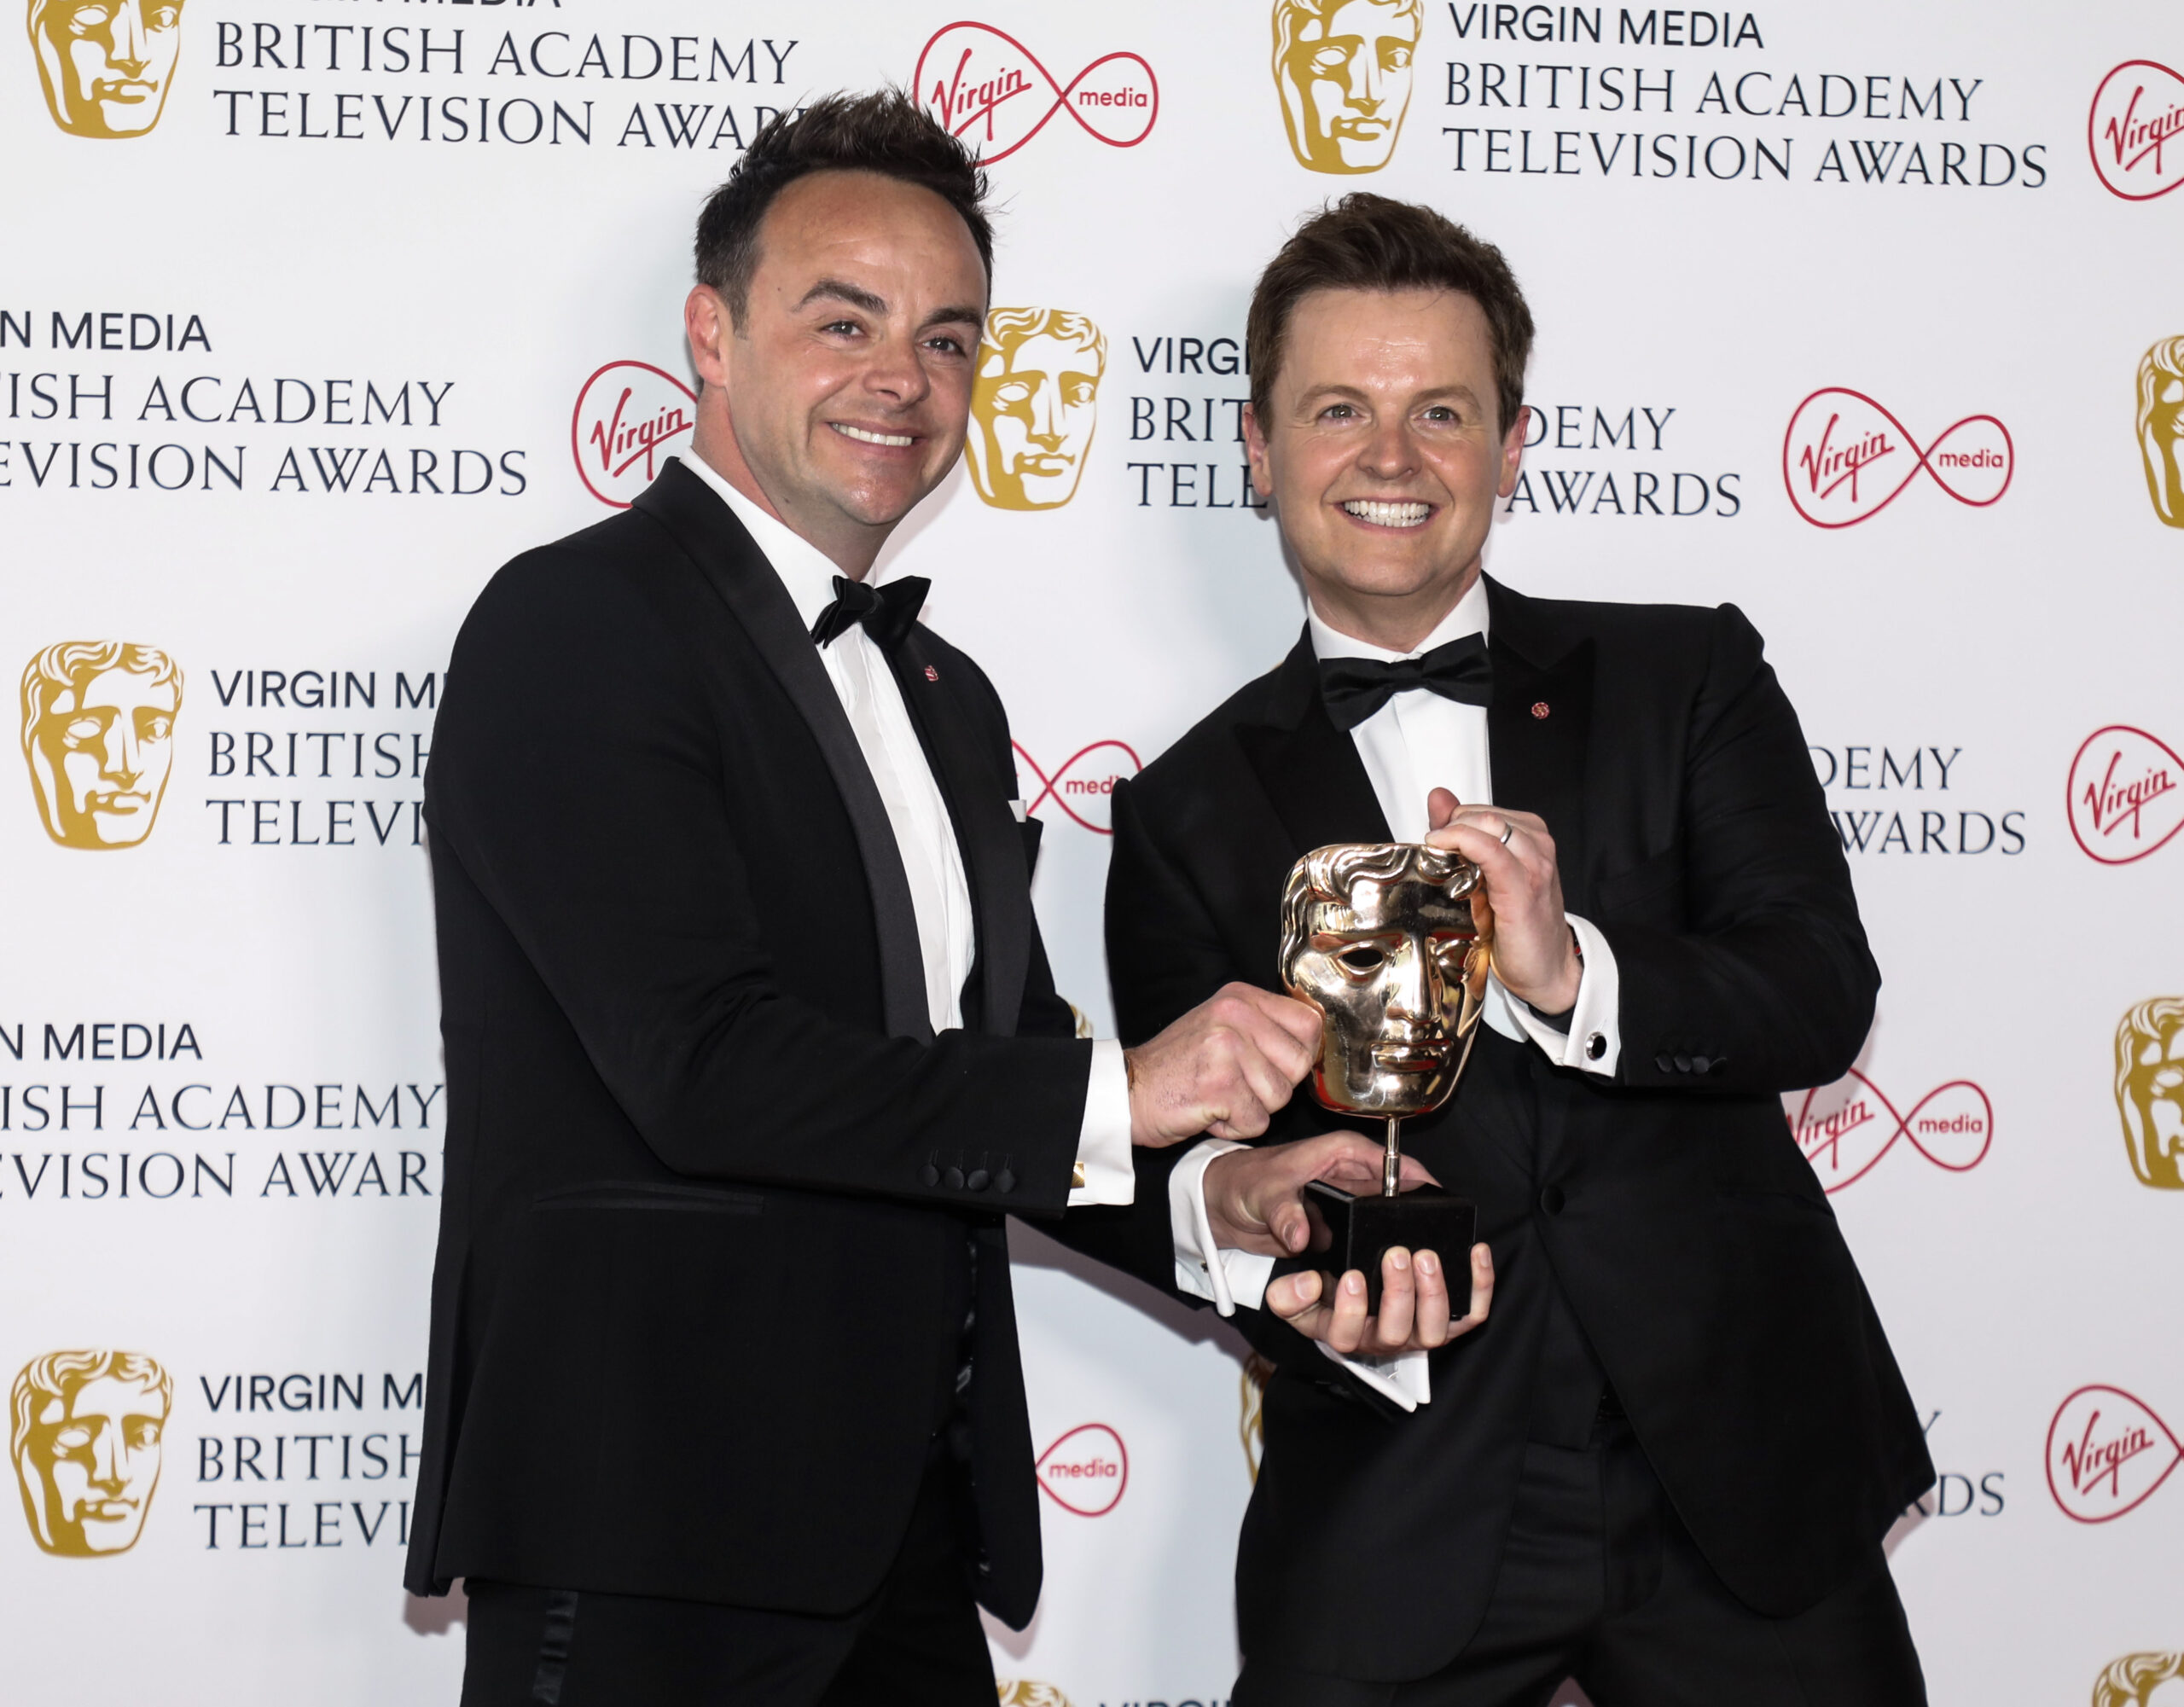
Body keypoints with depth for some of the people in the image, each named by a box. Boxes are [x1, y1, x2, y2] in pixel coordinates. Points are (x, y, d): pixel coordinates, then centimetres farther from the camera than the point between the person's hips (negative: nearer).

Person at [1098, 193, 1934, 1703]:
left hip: (1741, 1474, 0)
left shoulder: (1689, 682, 4)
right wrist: (1235, 1207, -21)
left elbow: (1824, 995, -7)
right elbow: (1179, 1155, 3)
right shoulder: (1190, 814, 7)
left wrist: (1571, 974, -25)